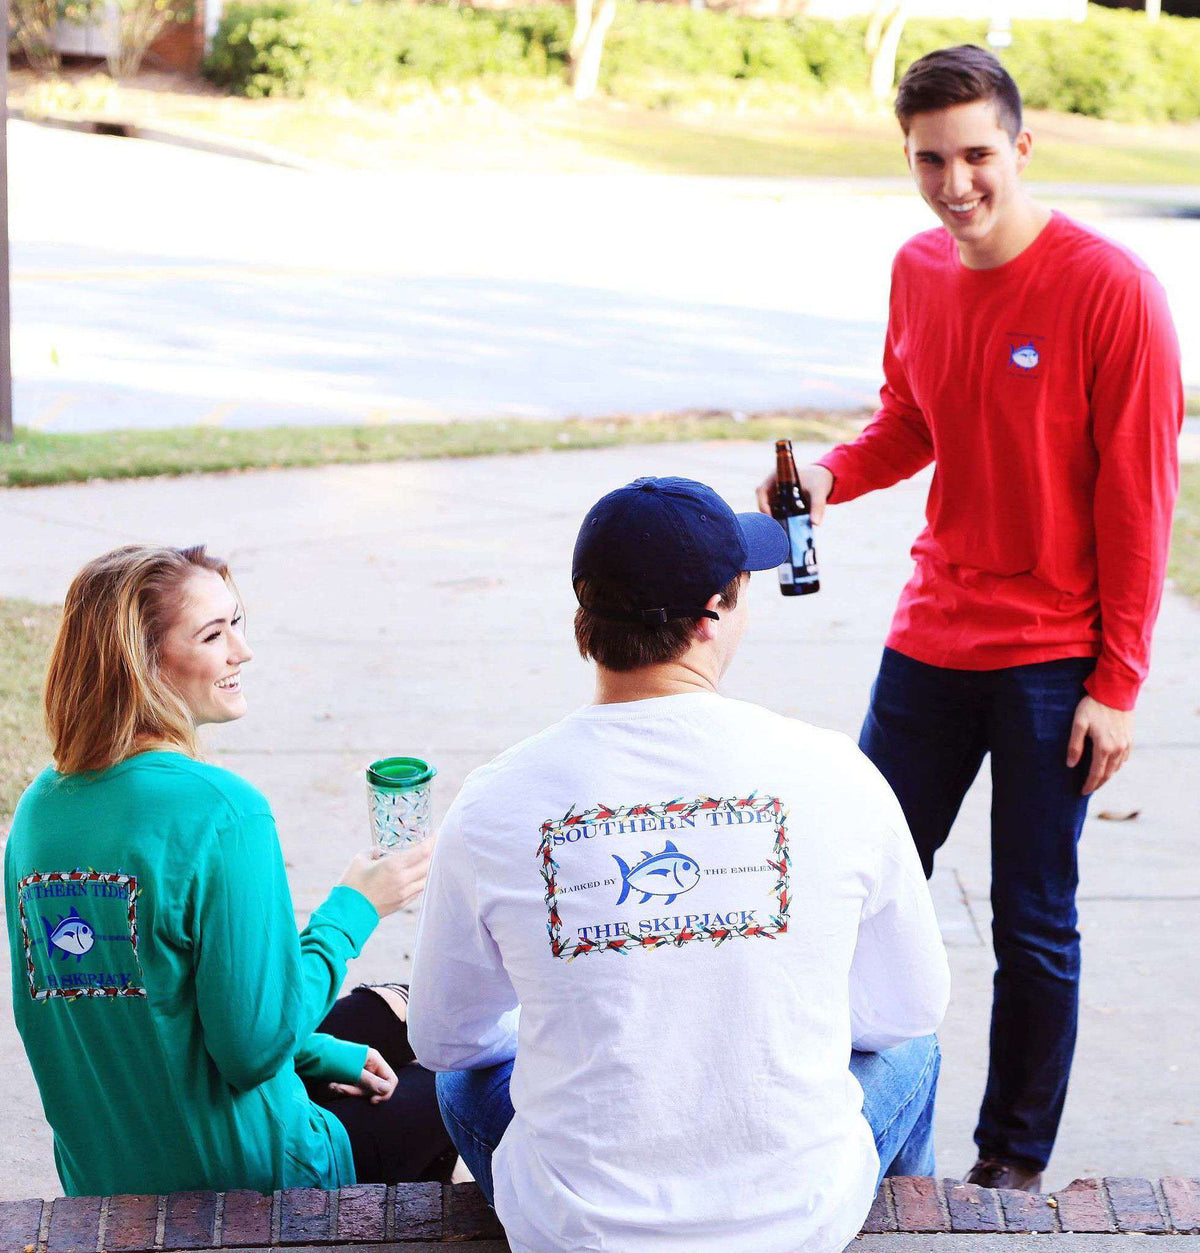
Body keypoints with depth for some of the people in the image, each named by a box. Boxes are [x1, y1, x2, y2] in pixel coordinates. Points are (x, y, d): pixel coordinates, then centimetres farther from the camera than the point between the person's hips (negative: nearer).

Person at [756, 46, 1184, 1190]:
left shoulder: (1109, 289, -15)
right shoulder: (918, 271, 3)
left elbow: (1138, 500, -12)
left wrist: (1117, 682, -12)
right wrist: (834, 474, -6)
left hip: (1053, 665, -5)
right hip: (930, 639, 5)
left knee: (1033, 926, 6)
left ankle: (1014, 1162, 22)